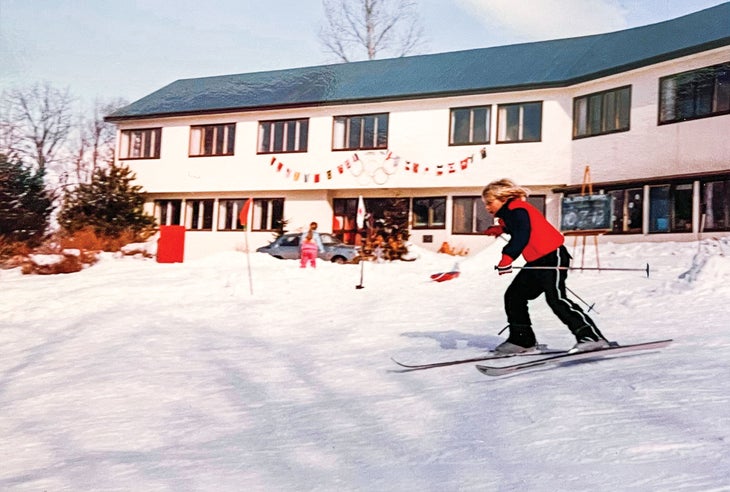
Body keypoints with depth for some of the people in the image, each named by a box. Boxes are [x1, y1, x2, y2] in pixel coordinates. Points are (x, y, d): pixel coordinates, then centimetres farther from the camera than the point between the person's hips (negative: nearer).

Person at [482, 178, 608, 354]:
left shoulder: (516, 209, -12)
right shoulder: (508, 213, 18)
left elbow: (522, 235, -25)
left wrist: (507, 258, -32)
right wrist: (500, 229, 30)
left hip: (552, 256, -11)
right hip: (536, 262, 11)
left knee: (556, 298, -19)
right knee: (514, 296, 9)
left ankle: (592, 336, -16)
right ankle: (521, 339, 16)